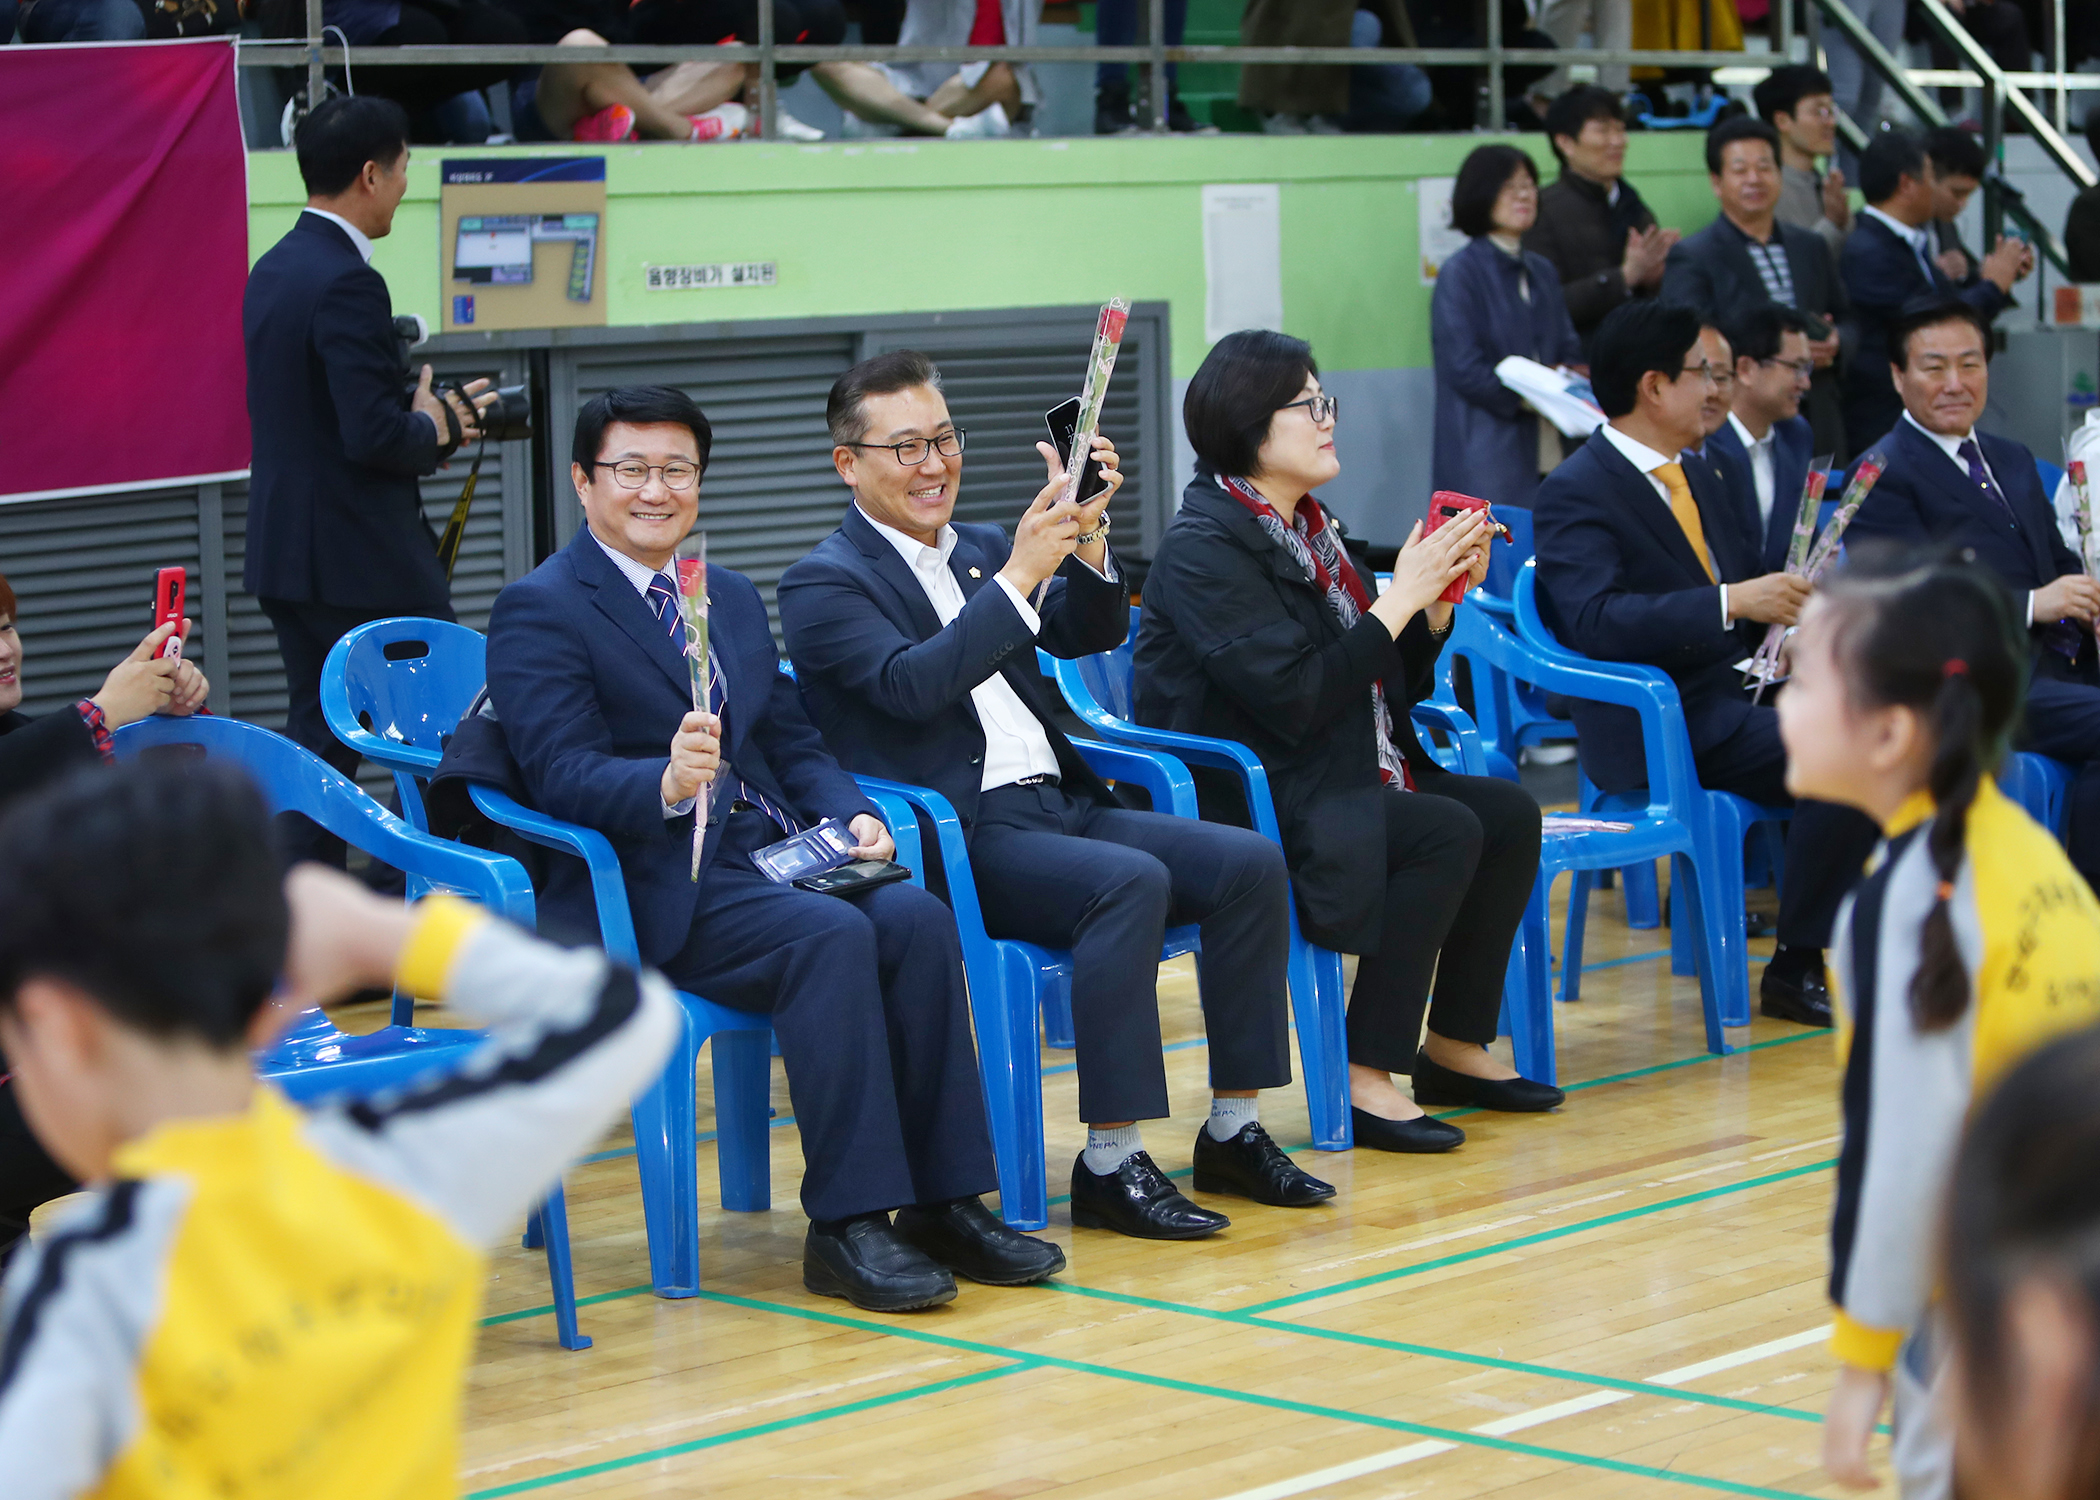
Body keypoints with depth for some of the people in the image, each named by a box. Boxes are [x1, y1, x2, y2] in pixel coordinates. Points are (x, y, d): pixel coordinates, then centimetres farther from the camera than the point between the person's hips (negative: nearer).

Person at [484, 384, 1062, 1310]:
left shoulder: (733, 600, 23)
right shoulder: (539, 610, -1)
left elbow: (793, 744, 20)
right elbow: (561, 773, -13)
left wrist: (852, 815, -2)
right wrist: (666, 782, -34)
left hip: (771, 858, 7)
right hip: (652, 889, -7)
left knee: (916, 919, -22)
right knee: (832, 937, -31)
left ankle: (943, 1201, -19)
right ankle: (845, 1227, -29)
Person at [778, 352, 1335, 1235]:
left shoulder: (979, 551, 21)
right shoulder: (824, 584, -2)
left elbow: (1090, 635, 12)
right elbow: (912, 683, -18)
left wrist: (1085, 538, -7)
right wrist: (1018, 576, -22)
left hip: (1058, 806, 8)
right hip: (955, 843, -8)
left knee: (1251, 863, -11)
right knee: (1132, 882, -32)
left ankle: (1234, 1132, -5)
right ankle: (1110, 1163, -29)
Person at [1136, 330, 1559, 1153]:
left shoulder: (1305, 528, 13)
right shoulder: (1204, 547, -15)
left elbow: (1397, 681, 15)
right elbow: (1297, 699, -24)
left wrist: (1441, 600, -2)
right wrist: (1399, 598, -19)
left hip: (1340, 784, 9)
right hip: (1244, 802, -9)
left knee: (1509, 811, -2)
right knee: (1447, 832, -24)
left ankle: (1455, 1046, 8)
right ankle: (1366, 1077, -19)